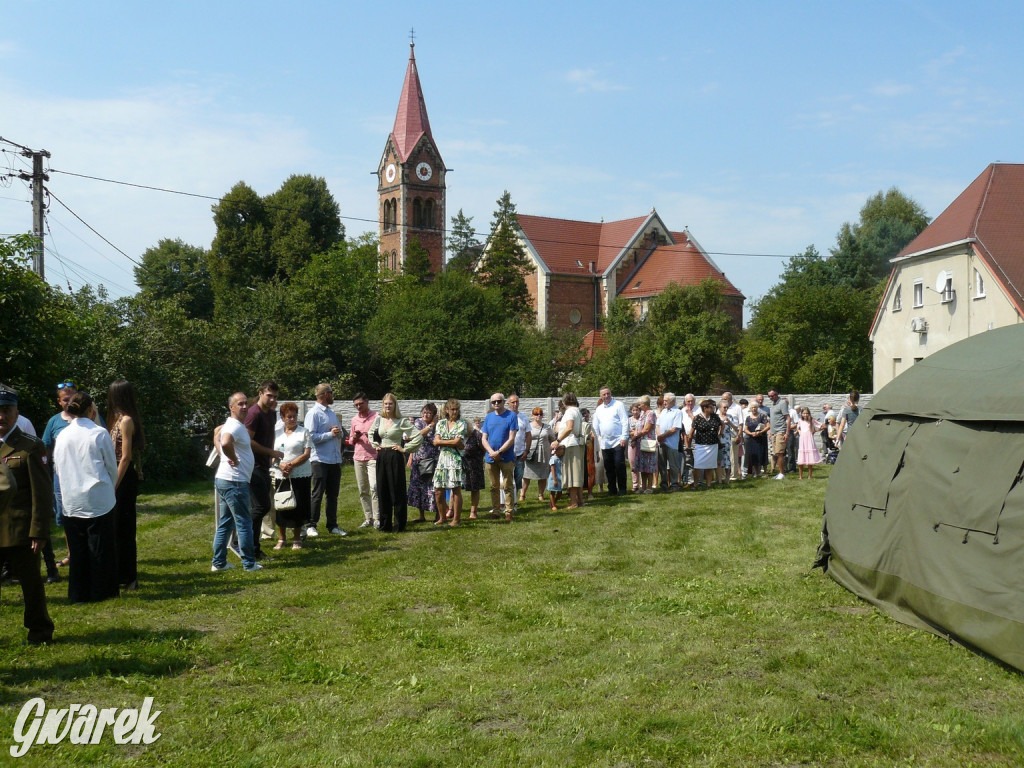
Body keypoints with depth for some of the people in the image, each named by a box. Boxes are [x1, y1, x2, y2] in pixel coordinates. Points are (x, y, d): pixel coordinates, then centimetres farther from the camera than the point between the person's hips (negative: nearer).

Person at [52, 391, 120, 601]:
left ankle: (78, 594, 15)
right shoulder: (99, 434, -9)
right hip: (99, 499, -4)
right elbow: (112, 467, -1)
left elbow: (57, 468, 10)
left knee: (77, 548, 10)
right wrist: (109, 486, 17)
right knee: (100, 548, 5)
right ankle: (101, 590, 10)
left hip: (71, 502, 4)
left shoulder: (62, 436, 2)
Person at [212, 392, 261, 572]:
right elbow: (225, 443, -38)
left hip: (224, 480, 10)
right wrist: (234, 459, -21)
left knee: (225, 523, 14)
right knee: (244, 523, -2)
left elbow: (217, 438, 33)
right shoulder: (235, 426, -17)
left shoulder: (235, 425, 15)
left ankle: (218, 563, 18)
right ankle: (249, 563, 4)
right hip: (234, 481, -10)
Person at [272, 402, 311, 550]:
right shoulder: (277, 433, 12)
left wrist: (291, 465, -16)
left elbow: (306, 454, -5)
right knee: (281, 507, 2)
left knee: (299, 507, -1)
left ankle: (297, 539, 13)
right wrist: (280, 465, -11)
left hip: (300, 475, -2)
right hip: (281, 476, 2)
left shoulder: (303, 432, 2)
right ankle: (281, 539, 14)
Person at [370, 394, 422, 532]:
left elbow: (418, 436, -13)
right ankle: (385, 524, 15)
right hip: (381, 457, 5)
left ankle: (400, 525, 8)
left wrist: (405, 449, -11)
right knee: (382, 492, 7)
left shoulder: (402, 421, -8)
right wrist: (375, 445, 14)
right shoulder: (379, 419, 7)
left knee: (397, 492, 0)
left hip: (395, 457, -5)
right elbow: (371, 433, 28)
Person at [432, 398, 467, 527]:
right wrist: (452, 442, -6)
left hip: (455, 459, -4)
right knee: (438, 491, 2)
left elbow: (458, 442, -10)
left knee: (456, 489, -3)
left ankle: (456, 518, 5)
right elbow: (436, 441, 0)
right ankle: (442, 517, 16)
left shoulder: (461, 424, 2)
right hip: (442, 458, 4)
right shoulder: (440, 423, 12)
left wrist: (443, 442, -3)